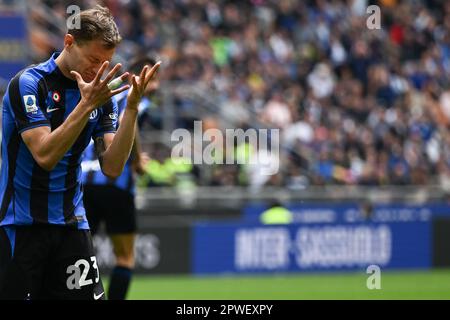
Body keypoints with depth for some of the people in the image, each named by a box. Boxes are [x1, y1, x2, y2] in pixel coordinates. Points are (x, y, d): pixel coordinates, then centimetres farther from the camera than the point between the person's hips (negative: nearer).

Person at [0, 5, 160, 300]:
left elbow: (112, 167, -4)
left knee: (89, 295, -4)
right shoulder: (28, 83, -11)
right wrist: (87, 104, -27)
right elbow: (45, 156, -22)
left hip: (72, 222, 5)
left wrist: (132, 107, -14)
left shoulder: (101, 93, 5)